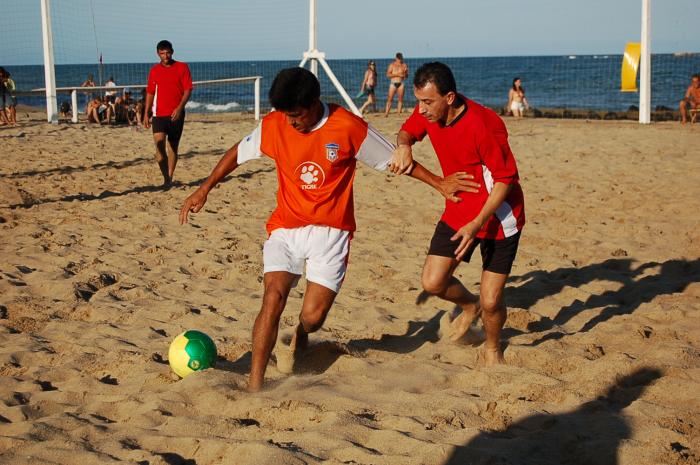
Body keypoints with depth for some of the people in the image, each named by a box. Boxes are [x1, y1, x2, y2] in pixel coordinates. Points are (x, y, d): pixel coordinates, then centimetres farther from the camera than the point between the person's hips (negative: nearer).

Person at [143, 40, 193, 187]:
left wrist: (179, 108, -16)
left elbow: (188, 89, -4)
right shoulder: (154, 70, 8)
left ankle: (169, 179, 17)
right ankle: (166, 178, -18)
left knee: (173, 146, 7)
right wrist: (146, 114, 7)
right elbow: (150, 93, 12)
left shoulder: (182, 67, 1)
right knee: (159, 144, -18)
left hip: (176, 114, -1)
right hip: (159, 114, 1)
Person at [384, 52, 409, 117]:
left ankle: (399, 113, 4)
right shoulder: (392, 65, 1)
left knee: (400, 99, 0)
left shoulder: (404, 65, 8)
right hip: (393, 83, -2)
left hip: (401, 83, 3)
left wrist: (405, 72, -12)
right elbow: (388, 75, -6)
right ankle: (386, 113, -7)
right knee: (390, 99, -7)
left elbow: (406, 76, 11)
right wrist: (397, 74, -15)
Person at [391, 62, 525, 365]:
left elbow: (505, 179, -22)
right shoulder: (428, 112, -8)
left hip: (498, 216, -6)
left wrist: (477, 224, -27)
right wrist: (404, 145, -12)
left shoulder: (483, 125, -29)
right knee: (432, 282, -3)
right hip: (458, 211, 6)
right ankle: (469, 306, 31)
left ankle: (493, 349, 30)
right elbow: (407, 131, 14)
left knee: (491, 302, -3)